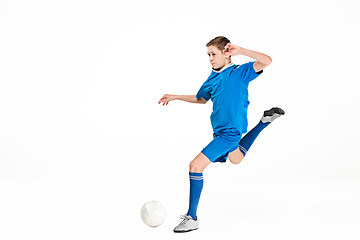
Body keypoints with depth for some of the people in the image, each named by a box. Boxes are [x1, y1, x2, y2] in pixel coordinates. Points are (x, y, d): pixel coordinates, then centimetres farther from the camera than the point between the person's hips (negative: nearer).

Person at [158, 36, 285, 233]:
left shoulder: (239, 72, -13)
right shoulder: (213, 77, 7)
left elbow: (267, 61, -26)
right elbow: (201, 98, 24)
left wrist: (241, 51, -33)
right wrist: (175, 97, 20)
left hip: (229, 133, -9)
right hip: (220, 130, 9)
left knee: (195, 166, -17)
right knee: (236, 159, 36)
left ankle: (191, 219, -7)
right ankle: (266, 120, 46)